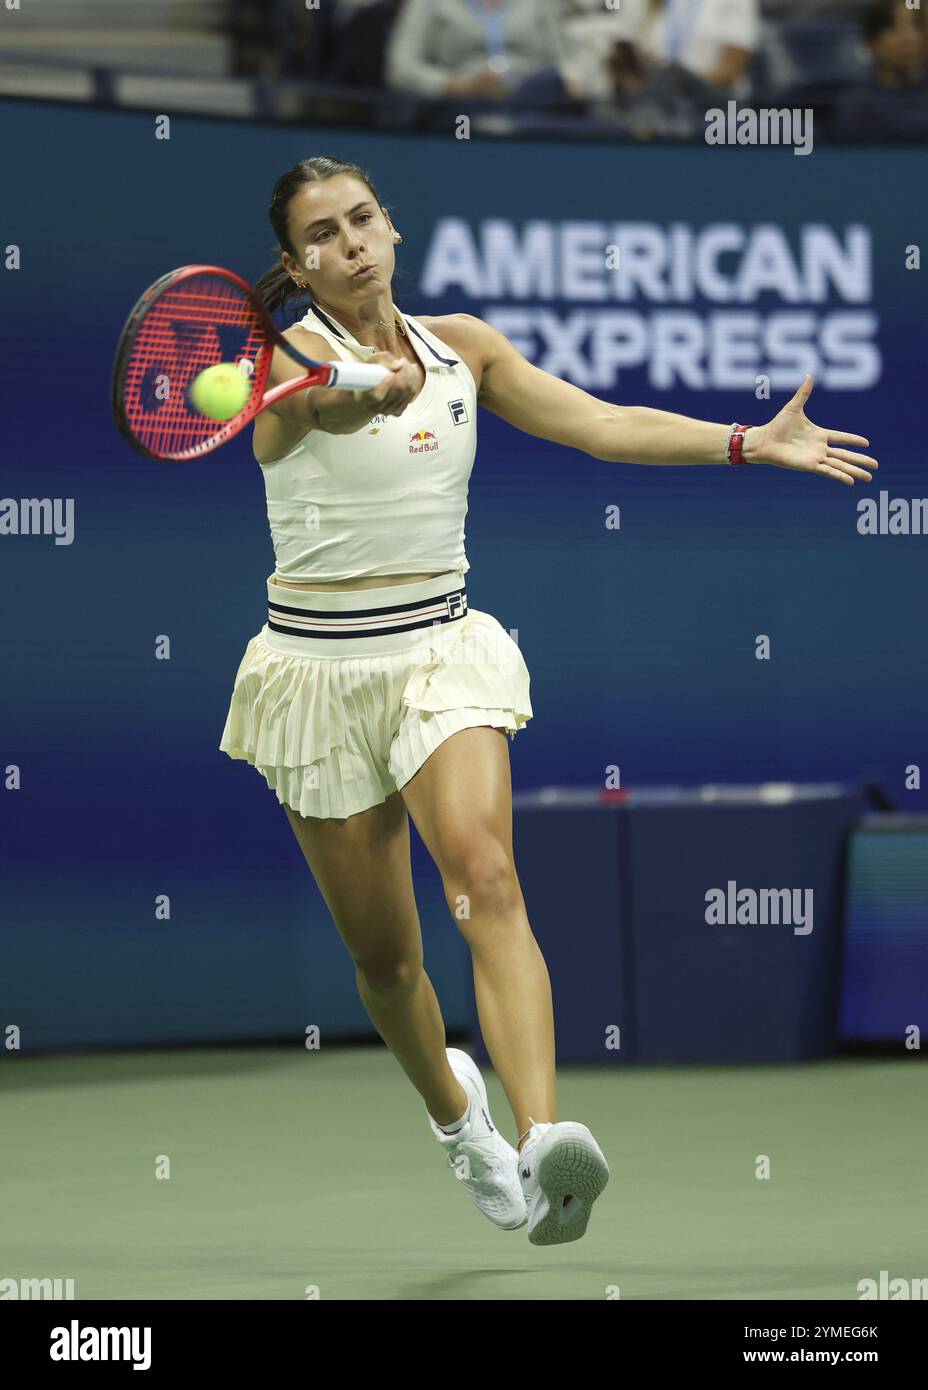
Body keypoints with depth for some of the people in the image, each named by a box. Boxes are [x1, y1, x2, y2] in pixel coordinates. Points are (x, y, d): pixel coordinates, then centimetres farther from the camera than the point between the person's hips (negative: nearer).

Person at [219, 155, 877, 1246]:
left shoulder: (461, 345, 6)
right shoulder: (289, 363, -10)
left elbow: (601, 425, 4)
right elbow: (321, 404, -35)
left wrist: (749, 441, -7)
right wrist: (366, 392, -59)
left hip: (442, 653, 2)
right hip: (319, 668, -2)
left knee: (486, 879, -25)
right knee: (384, 959, 6)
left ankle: (542, 1145, -42)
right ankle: (454, 1109, 39)